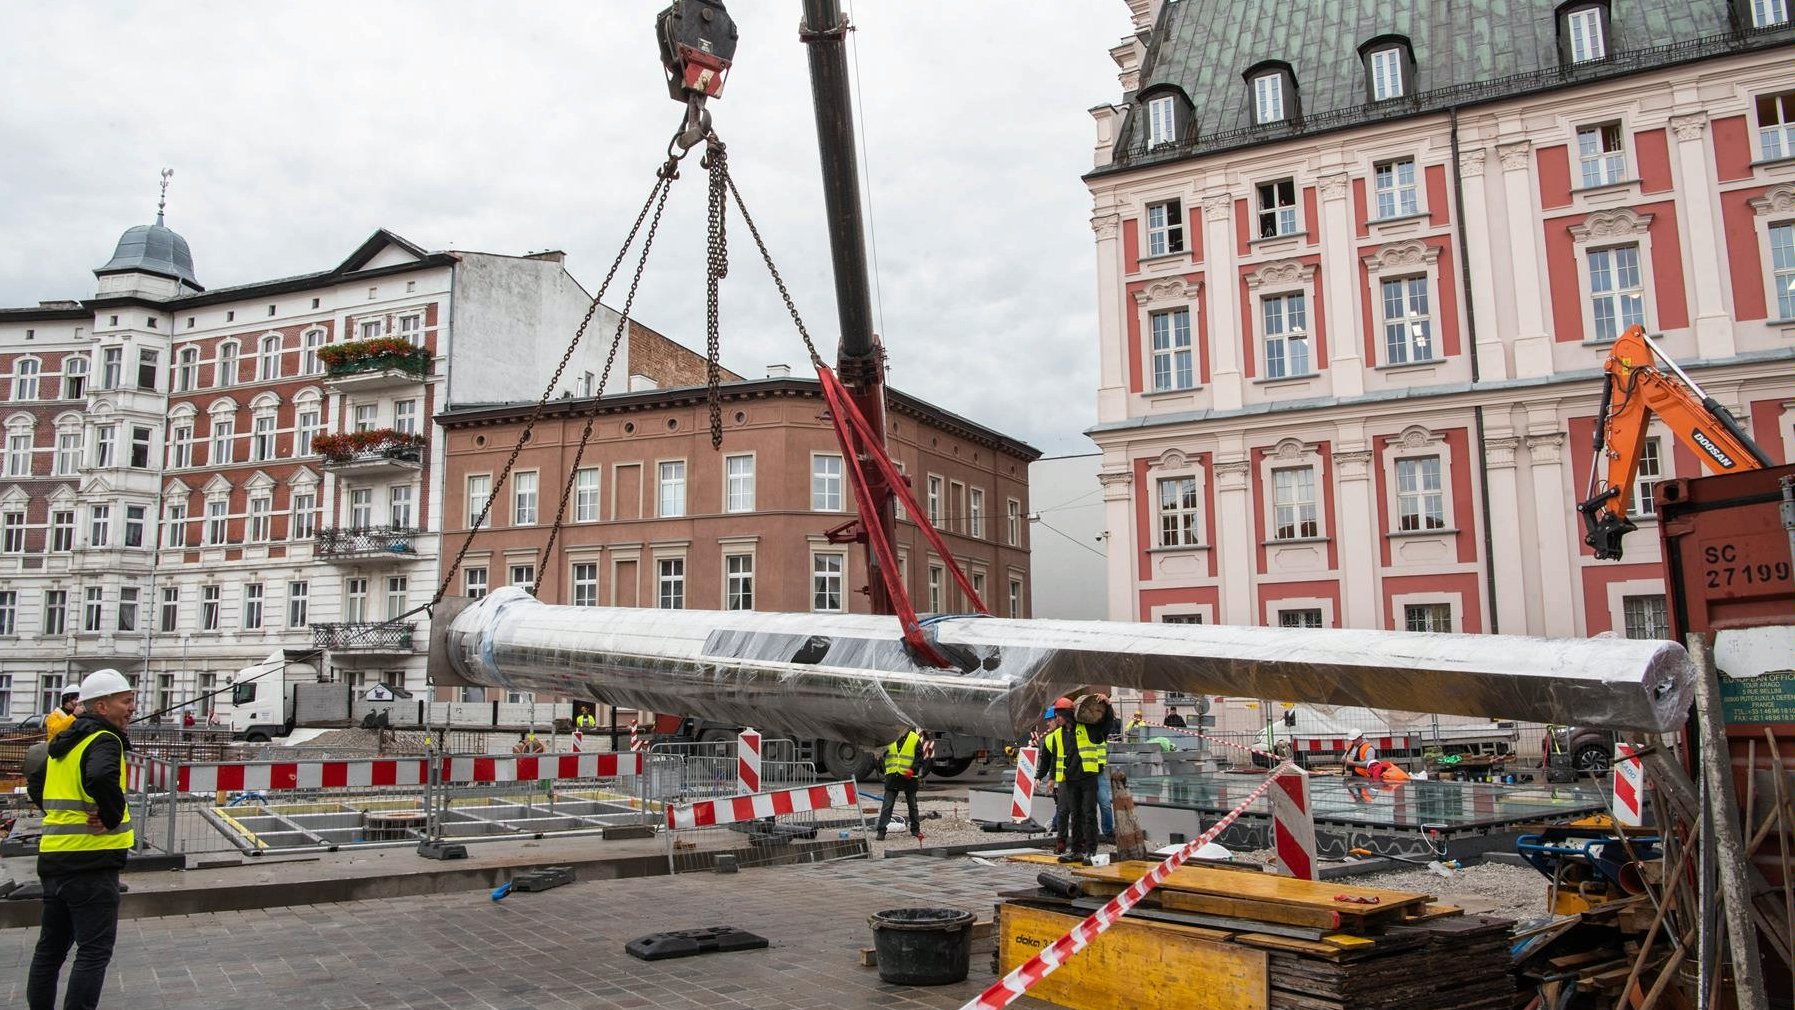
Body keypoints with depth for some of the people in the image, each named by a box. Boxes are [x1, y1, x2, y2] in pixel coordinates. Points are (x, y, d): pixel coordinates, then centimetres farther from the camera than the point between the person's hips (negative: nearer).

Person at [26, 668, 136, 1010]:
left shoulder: (64, 742, 16)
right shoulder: (104, 740, -13)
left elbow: (35, 784, 29)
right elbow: (102, 778, -34)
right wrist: (113, 817, -20)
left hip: (53, 855, 9)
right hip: (91, 860, -9)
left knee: (51, 946, 19)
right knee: (94, 952, -5)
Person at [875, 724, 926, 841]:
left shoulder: (915, 739, -3)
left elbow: (919, 758, -4)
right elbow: (885, 756, 14)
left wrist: (913, 770, -17)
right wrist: (886, 771, -1)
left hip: (909, 778, -2)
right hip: (892, 777, 2)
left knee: (912, 805, 12)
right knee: (886, 806, -3)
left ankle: (915, 830, 24)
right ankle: (881, 832, -3)